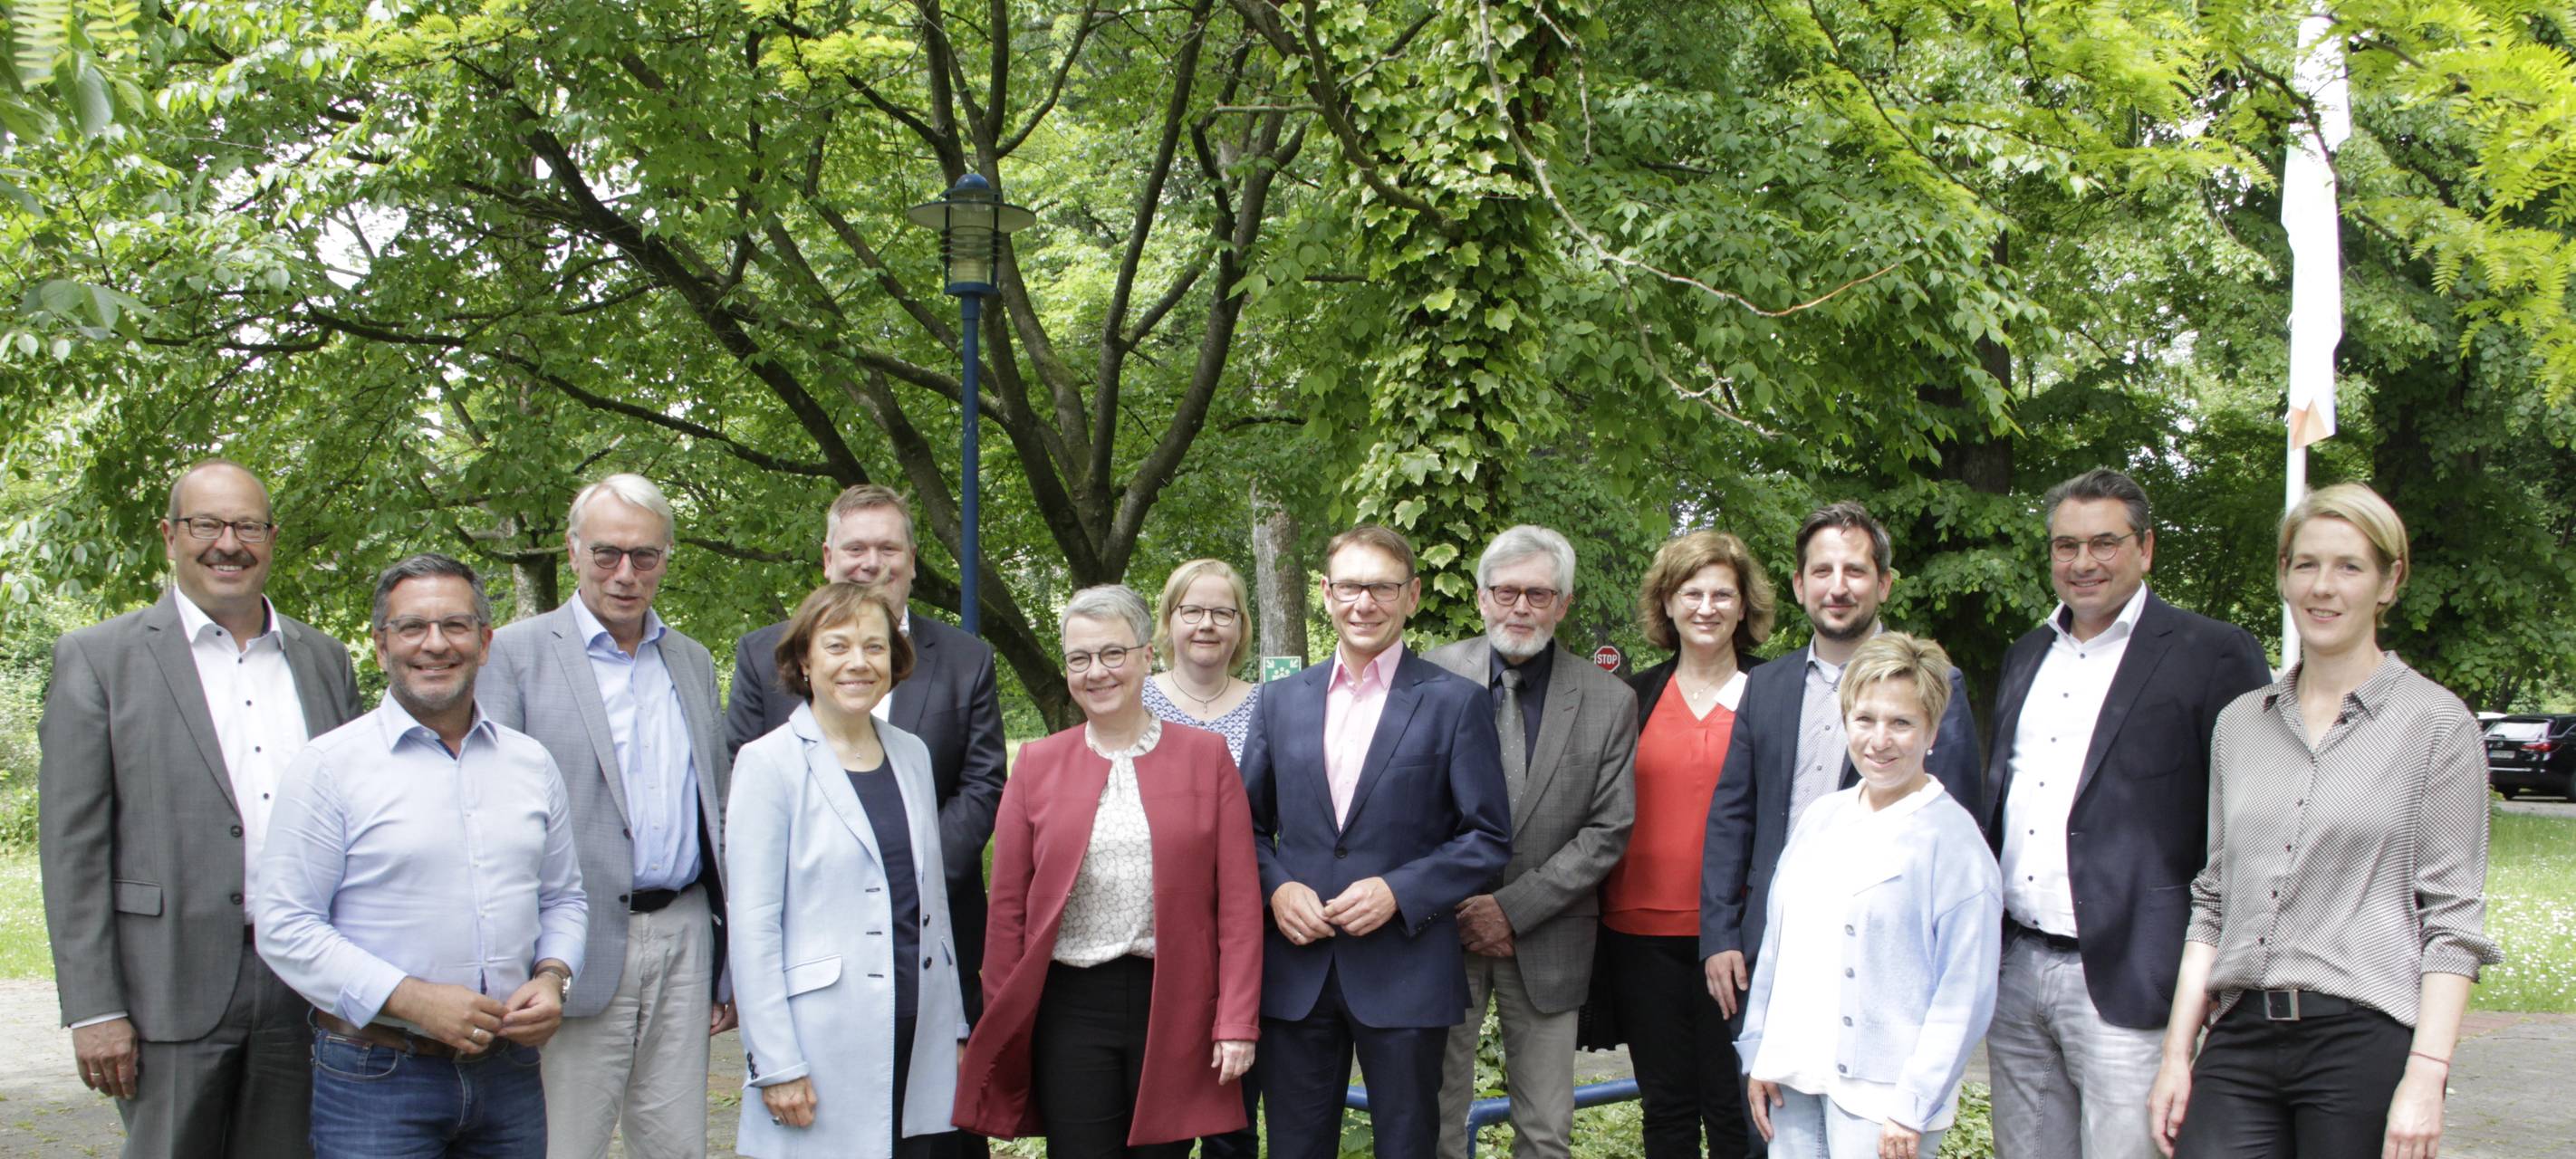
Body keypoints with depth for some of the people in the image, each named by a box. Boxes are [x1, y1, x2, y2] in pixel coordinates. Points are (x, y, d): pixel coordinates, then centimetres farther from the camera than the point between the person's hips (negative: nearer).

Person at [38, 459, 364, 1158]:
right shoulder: (98, 659, 0)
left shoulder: (324, 661, 12)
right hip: (172, 991, -3)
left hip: (307, 993, 4)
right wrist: (93, 1011, -9)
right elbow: (73, 847, -4)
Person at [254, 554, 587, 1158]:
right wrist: (412, 999, -17)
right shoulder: (329, 767, -4)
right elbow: (285, 927, -9)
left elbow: (564, 899, 18)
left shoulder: (531, 764, 11)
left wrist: (552, 978, -3)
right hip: (375, 1079, -4)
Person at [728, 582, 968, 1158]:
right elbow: (752, 925, -9)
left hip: (919, 1044, 5)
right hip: (824, 1045, -5)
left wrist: (953, 1025, 15)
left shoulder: (911, 754, 12)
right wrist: (777, 1065, -13)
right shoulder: (770, 763, -5)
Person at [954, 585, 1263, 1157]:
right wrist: (1001, 1027, 4)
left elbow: (1239, 901, 0)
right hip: (1069, 1007, 1)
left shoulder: (1206, 756, 4)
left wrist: (1237, 1022, -6)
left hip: (1174, 1004, 0)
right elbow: (1008, 905, 7)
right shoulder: (1037, 764, 7)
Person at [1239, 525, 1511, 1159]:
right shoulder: (1281, 702, 10)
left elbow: (1489, 837, -3)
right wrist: (1276, 887, -7)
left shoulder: (1455, 702, -1)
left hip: (1405, 970, -3)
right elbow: (1248, 822, 14)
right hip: (1297, 966, 3)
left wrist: (1399, 892, -15)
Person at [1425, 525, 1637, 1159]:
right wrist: (1455, 911, -6)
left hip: (1546, 937, 1)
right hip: (1442, 930, 0)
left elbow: (1609, 830, -3)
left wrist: (1513, 907, -11)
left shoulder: (1609, 701, -1)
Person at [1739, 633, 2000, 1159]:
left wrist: (1913, 1108, -13)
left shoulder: (1951, 837, -7)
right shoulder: (1819, 819, 11)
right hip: (1794, 1078, 5)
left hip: (1880, 1094, -5)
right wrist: (1758, 1053, 10)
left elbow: (1965, 993, -10)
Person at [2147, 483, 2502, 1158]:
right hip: (2240, 1036, 3)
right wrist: (2176, 1053, 9)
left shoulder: (2436, 724, 1)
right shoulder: (2240, 723, 13)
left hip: (2367, 1042, -3)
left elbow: (2453, 919, -3)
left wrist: (2426, 1077, -12)